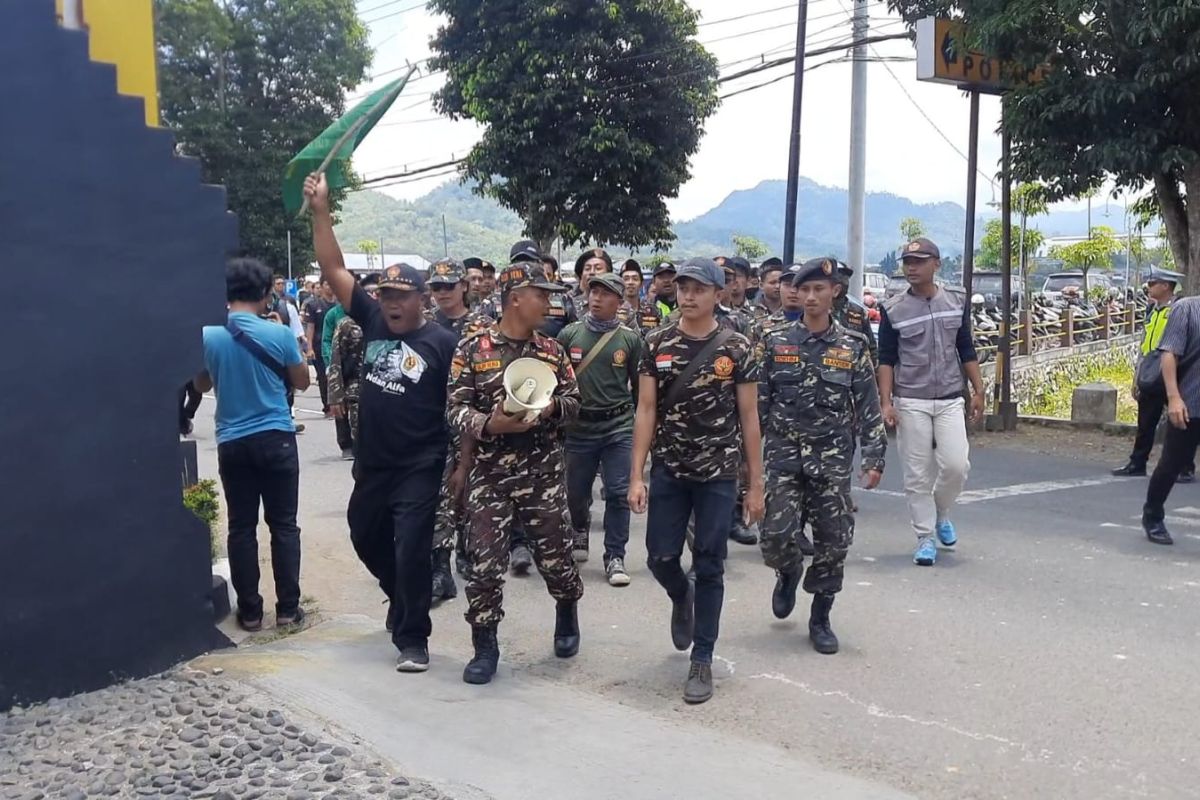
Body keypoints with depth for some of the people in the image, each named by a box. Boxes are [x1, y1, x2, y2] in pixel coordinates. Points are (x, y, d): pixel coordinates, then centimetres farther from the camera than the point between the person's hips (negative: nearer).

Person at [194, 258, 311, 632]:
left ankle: (250, 611, 13)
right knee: (283, 525, 7)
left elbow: (201, 385, 13)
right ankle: (287, 608, 10)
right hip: (276, 439, -2)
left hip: (232, 443, 2)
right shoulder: (279, 333, -10)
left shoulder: (208, 336, -3)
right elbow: (302, 381, 4)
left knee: (241, 527, 8)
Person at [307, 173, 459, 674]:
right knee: (366, 537, 22)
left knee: (411, 549, -3)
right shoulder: (372, 321, 1)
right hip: (371, 464, 6)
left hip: (420, 468, -6)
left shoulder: (442, 343, -11)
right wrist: (320, 211, -7)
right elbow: (334, 270, 1)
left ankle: (413, 638, 12)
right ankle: (403, 599, 48)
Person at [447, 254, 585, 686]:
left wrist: (552, 406, -12)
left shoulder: (552, 350, 6)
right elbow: (457, 408, -4)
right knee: (484, 563, -1)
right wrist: (489, 425, -22)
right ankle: (485, 646, 15)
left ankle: (567, 612, 39)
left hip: (543, 474, 2)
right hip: (490, 473, -2)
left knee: (555, 556, 9)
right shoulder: (473, 349, -3)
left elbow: (574, 401, 10)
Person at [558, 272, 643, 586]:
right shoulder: (569, 334, 1)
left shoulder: (630, 338, 1)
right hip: (579, 426, 1)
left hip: (619, 426, -1)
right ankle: (580, 531, 43)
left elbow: (640, 384, 8)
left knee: (619, 494, -4)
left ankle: (615, 557, 8)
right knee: (576, 492, 13)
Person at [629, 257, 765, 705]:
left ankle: (702, 660, 15)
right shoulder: (657, 344, 0)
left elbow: (749, 418, -1)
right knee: (661, 558, 4)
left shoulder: (737, 348, -4)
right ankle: (682, 599, 40)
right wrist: (636, 476, -6)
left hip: (718, 473, -2)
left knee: (709, 568, 2)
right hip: (668, 470, 2)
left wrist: (756, 485, -3)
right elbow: (646, 411, 0)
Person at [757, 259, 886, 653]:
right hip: (784, 455, 0)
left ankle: (820, 619, 19)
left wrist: (874, 458, -2)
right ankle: (789, 573, 28)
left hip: (832, 458, 0)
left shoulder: (853, 347, 2)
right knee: (776, 534, -8)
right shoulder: (776, 343, 3)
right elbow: (757, 403, 5)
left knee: (834, 540, 2)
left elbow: (869, 409, 3)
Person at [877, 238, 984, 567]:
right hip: (910, 403, -2)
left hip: (950, 400, 2)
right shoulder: (893, 309, -1)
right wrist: (886, 402, -9)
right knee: (917, 475, 0)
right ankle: (925, 538, 12)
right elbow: (886, 359, 0)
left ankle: (941, 513, 21)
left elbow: (966, 350, 13)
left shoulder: (957, 300, 6)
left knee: (956, 465, -9)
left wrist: (978, 391, 9)